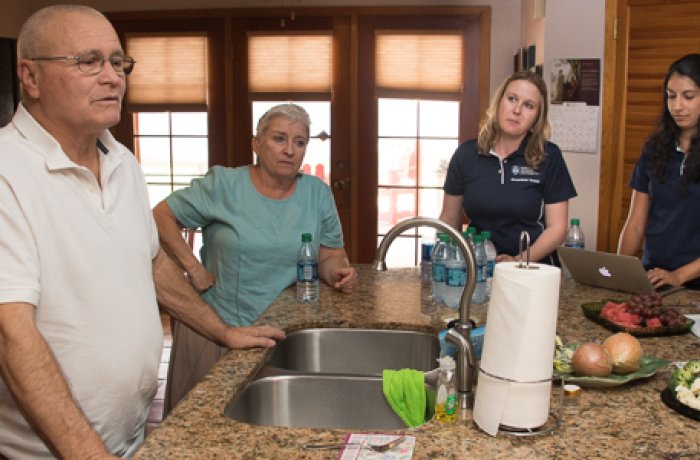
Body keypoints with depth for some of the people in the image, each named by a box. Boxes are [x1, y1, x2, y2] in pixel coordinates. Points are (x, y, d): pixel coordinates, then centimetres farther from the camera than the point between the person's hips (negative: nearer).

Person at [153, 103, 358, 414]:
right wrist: (193, 268, -10)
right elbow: (162, 215, -2)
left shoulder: (317, 195, 4)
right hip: (216, 327, -2)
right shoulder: (222, 185, -5)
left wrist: (337, 271, -14)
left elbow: (331, 253, 9)